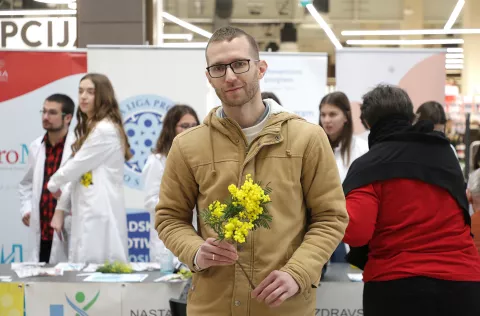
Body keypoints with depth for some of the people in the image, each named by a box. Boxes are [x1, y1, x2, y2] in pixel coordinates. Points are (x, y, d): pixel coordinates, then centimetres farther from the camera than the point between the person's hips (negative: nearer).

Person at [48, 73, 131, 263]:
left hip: (100, 214, -10)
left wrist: (53, 184, 8)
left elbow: (76, 166, -10)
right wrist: (61, 208, 13)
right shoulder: (90, 128, 20)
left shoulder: (105, 130, -14)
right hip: (87, 212, 10)